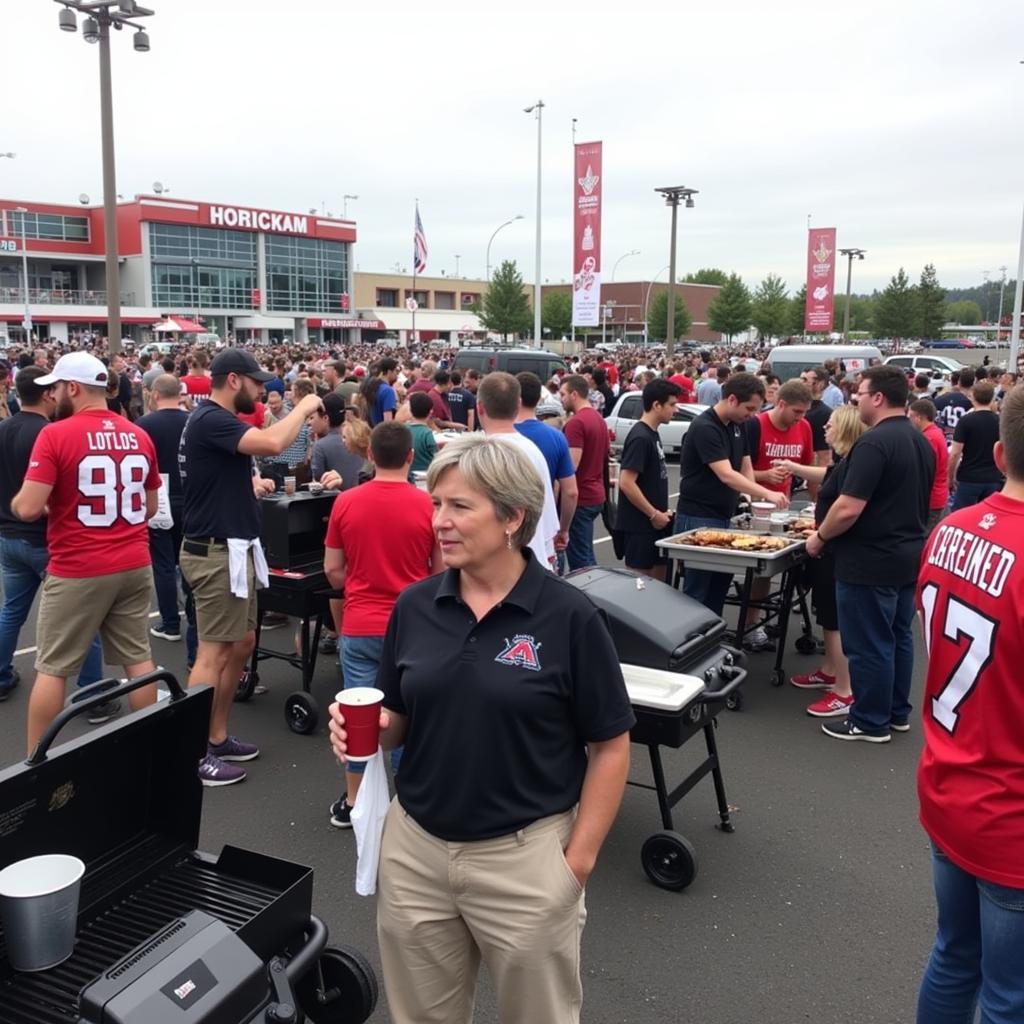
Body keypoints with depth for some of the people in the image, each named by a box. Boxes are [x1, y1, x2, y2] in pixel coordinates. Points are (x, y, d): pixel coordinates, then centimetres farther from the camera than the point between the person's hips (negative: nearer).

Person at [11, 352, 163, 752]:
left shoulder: (56, 434, -12)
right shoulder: (139, 436, 5)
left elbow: (28, 508, -16)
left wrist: (15, 502, 6)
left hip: (78, 570, -5)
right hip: (134, 565, 5)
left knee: (52, 668, 6)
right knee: (137, 658, 12)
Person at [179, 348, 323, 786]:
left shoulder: (216, 420, 15)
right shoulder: (210, 420, -18)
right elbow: (272, 443, -32)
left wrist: (250, 484, 9)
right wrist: (303, 408, -15)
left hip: (233, 548, 11)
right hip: (217, 552, -11)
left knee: (242, 644, 15)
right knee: (214, 652, -5)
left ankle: (217, 738, 25)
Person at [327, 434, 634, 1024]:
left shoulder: (568, 615, -14)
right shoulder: (414, 606, -2)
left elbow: (610, 746, -8)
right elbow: (398, 721, 8)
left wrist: (579, 859, -10)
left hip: (526, 857, -4)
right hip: (415, 848, 4)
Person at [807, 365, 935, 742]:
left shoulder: (874, 442, -20)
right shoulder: (920, 441, 9)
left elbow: (849, 508, -24)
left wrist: (820, 536, -10)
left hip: (870, 562, -9)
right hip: (908, 556, 9)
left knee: (868, 644, 2)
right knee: (898, 637, 17)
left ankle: (871, 722, 12)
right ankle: (897, 712, 28)